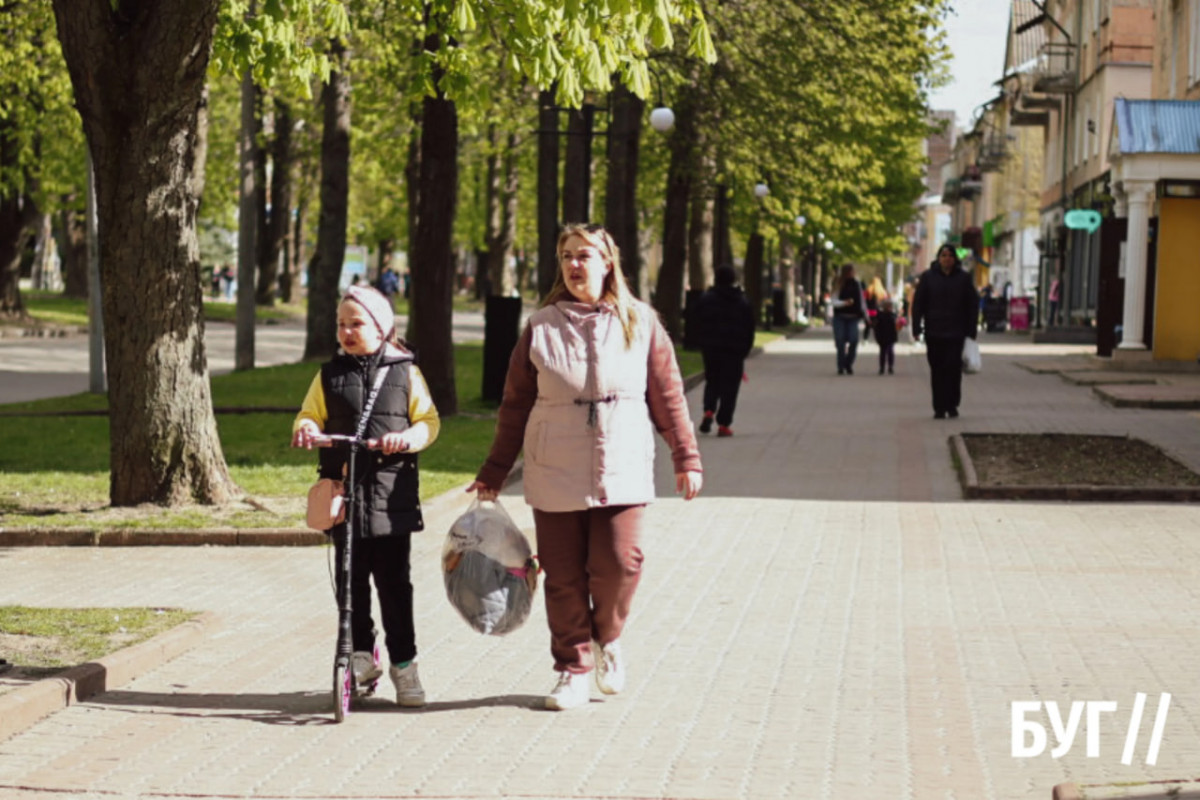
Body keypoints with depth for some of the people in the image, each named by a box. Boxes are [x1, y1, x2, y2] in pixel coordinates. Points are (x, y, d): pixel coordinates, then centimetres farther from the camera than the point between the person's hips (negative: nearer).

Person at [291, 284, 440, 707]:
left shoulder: (405, 372, 4)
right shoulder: (330, 375, 9)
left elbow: (429, 420, 3)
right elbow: (311, 414, 11)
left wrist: (409, 438, -17)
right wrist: (306, 427, -13)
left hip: (391, 493, -2)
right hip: (343, 492, 2)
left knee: (393, 580, 0)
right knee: (351, 578, 5)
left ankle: (403, 663, 8)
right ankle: (361, 655, 18)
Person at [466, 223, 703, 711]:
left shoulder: (640, 323, 4)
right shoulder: (541, 327, 3)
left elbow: (668, 396, 8)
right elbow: (515, 405, 8)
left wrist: (686, 457, 6)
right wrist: (493, 473, 9)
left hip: (623, 470, 0)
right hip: (555, 476, 1)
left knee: (618, 564, -11)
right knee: (564, 577, 1)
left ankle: (607, 639, 19)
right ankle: (573, 668, 18)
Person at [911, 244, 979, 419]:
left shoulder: (963, 278, 5)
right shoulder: (928, 277, 4)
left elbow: (973, 305, 8)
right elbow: (918, 304, 5)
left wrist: (971, 330, 3)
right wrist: (917, 328, -3)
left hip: (956, 333, 0)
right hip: (934, 333, 0)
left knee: (954, 368, -6)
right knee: (937, 370, 2)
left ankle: (952, 405, 7)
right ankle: (939, 407, 7)